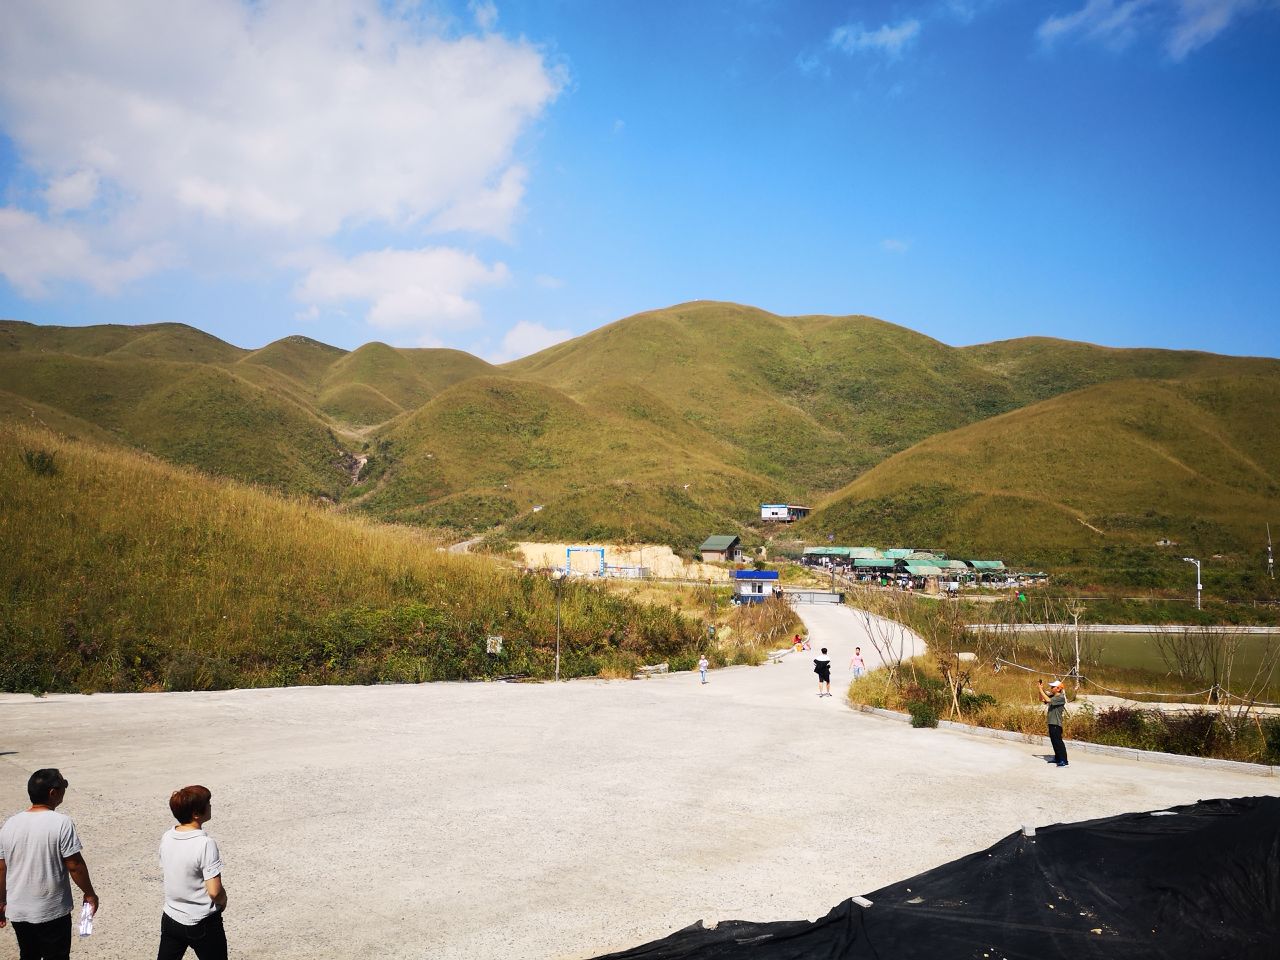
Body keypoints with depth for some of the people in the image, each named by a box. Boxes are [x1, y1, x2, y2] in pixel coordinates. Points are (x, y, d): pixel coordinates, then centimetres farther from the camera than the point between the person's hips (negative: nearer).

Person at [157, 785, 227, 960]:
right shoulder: (205, 844, -25)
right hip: (202, 925, -6)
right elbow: (214, 891, -24)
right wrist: (223, 901, -2)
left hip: (170, 919, 6)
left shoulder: (166, 838, -3)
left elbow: (174, 875, 9)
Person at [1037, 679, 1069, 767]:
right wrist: (1040, 689, 2)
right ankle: (1057, 758, 25)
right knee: (1054, 741, 15)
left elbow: (1048, 700, -27)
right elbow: (1042, 700, 13)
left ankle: (1063, 760, -8)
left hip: (1056, 724, -9)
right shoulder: (1052, 696, 12)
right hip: (1051, 723, 9)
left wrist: (1040, 689, -22)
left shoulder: (1061, 698, -15)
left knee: (1058, 741, -9)